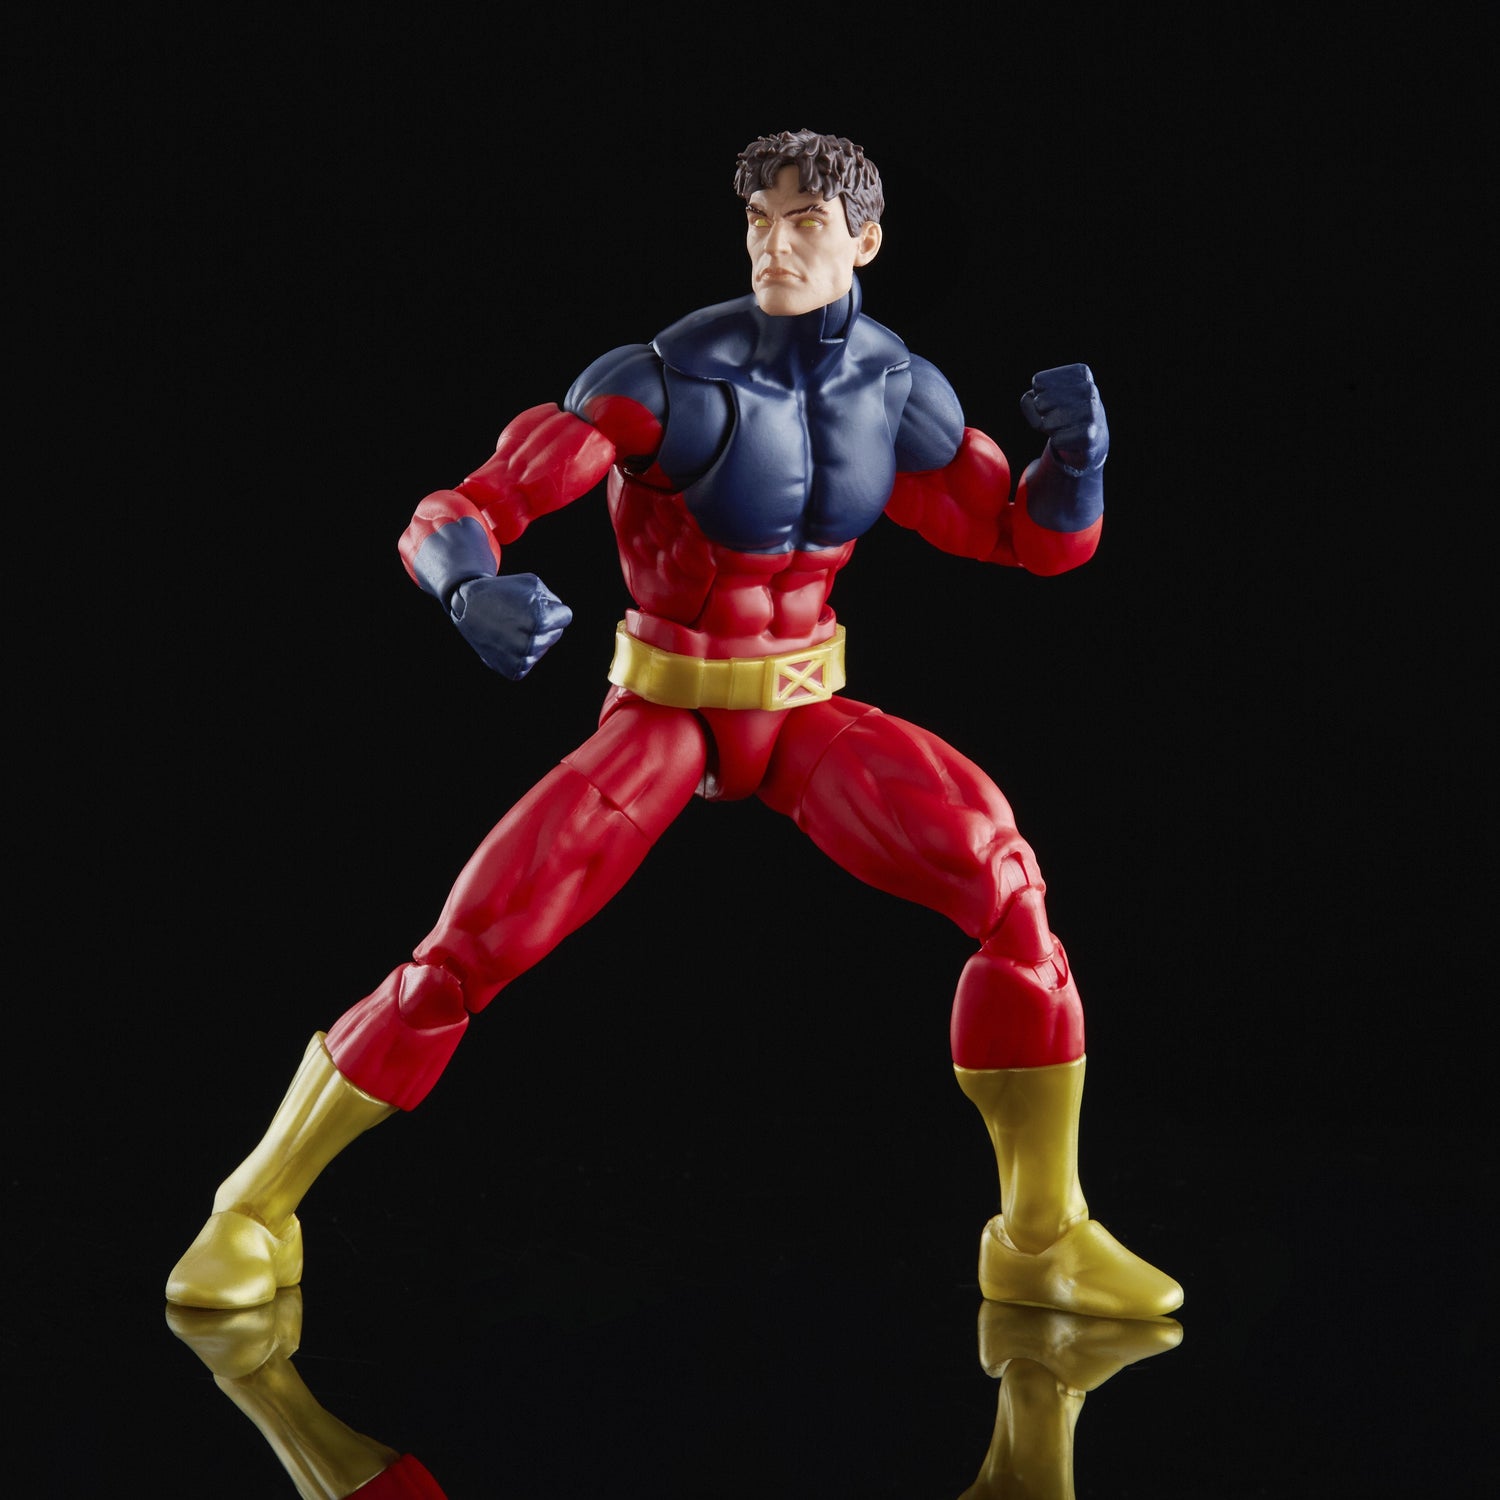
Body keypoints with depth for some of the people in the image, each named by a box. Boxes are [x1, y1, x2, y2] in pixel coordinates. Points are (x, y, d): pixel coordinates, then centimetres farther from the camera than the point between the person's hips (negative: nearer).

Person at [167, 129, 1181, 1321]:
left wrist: (1078, 451, -23)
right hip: (663, 716, -3)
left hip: (806, 715, 3)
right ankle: (257, 1210, 5)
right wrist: (475, 590, -51)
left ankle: (1043, 1238, -8)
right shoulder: (668, 380, -22)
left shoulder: (895, 388, -6)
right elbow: (450, 519, -27)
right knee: (467, 953, -18)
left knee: (1009, 886, -22)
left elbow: (1041, 540, 0)